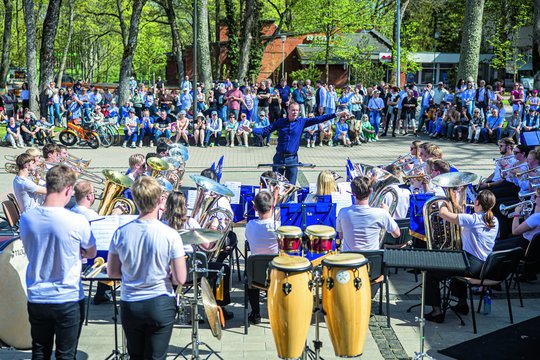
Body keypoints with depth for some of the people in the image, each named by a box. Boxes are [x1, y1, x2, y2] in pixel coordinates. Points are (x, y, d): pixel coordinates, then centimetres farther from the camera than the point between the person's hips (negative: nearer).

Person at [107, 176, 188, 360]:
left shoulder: (121, 233, -8)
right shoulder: (170, 235, -16)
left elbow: (112, 272, 3)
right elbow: (180, 279, -13)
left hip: (129, 305, 3)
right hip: (160, 304, -3)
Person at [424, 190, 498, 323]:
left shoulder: (473, 219, -18)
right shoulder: (494, 222, 4)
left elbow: (443, 213, -17)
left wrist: (445, 203, 3)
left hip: (471, 267, -8)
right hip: (485, 267, 8)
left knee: (431, 274, 5)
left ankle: (437, 311, 0)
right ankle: (462, 303, 43)